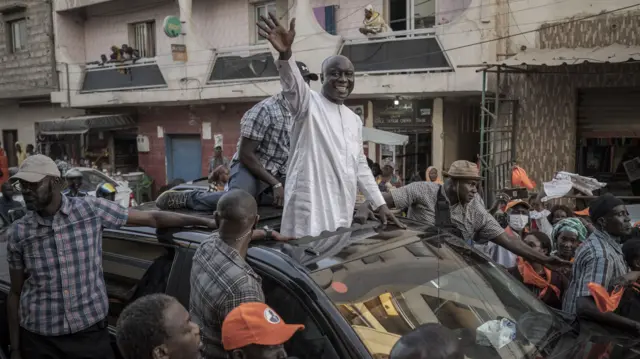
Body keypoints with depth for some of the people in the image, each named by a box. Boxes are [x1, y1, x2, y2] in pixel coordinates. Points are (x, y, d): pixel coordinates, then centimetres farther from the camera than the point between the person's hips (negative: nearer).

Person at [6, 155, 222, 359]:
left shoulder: (91, 209, -7)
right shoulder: (17, 233, -2)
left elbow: (152, 218, -3)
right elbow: (15, 293, 6)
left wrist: (206, 222, -5)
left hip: (91, 330, -1)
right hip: (39, 338, 1)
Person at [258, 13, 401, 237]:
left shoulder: (354, 120, 17)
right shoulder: (309, 103, -2)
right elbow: (293, 84, -24)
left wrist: (380, 204, 18)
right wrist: (285, 53, -45)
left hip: (342, 211, 6)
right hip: (310, 209, -6)